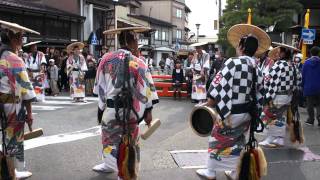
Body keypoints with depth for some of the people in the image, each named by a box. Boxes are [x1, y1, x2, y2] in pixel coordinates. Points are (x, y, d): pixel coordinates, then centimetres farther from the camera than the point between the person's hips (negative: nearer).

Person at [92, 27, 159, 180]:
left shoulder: (106, 59, -4)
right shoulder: (138, 63, -11)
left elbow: (99, 85, 3)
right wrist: (148, 111, 0)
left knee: (109, 136, 24)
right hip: (129, 110, -2)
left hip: (110, 108, 2)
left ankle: (109, 164, 42)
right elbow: (146, 88, -10)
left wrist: (101, 105, 14)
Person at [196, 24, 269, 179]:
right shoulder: (257, 68, 3)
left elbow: (218, 88, -19)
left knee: (217, 140, 11)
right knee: (238, 142, 21)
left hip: (229, 113, -6)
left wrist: (208, 106, -8)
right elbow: (259, 94, 8)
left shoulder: (233, 63, -19)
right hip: (246, 113, 7)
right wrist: (253, 113, 19)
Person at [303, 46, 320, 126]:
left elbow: (303, 75, 1)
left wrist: (303, 86, 8)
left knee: (310, 104, 10)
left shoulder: (306, 62, -2)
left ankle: (311, 120, 14)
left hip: (309, 87, 1)